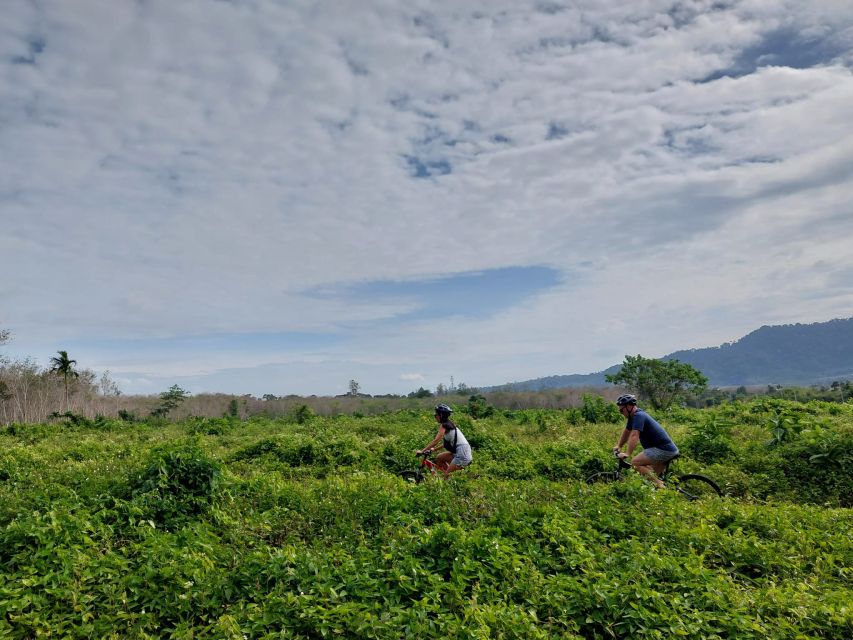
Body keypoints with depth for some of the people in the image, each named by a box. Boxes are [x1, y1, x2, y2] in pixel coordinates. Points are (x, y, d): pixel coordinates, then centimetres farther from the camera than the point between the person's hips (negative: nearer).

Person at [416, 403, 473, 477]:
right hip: (458, 451, 9)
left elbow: (435, 441, -15)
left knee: (447, 475, -5)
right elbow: (446, 442, 21)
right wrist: (434, 449, 24)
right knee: (439, 458, 17)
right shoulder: (449, 424, 16)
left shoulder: (443, 425, -10)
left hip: (462, 452, -9)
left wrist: (422, 451, -11)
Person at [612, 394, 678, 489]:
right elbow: (626, 431, 25)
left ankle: (660, 484, -15)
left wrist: (627, 454, -32)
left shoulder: (638, 416, -17)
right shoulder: (633, 416, 12)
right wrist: (618, 446, 22)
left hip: (663, 449, -10)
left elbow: (634, 435, -28)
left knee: (635, 462, -16)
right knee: (653, 476, 16)